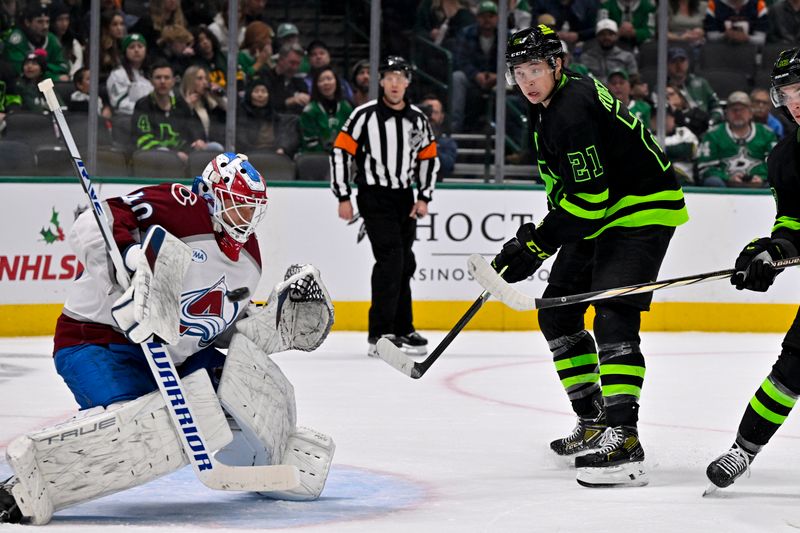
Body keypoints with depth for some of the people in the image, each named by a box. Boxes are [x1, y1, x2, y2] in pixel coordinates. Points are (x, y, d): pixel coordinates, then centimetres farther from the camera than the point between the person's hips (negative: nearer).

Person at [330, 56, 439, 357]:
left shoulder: (417, 119, 6)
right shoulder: (365, 115, -9)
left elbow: (429, 157, 15)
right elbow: (340, 151, -8)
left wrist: (423, 198, 6)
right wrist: (343, 198, -10)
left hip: (404, 198, 6)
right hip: (374, 197, -6)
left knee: (405, 264, 11)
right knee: (391, 260, -17)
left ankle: (402, 329, 24)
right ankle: (380, 335, -16)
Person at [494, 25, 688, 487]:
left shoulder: (575, 107, -24)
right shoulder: (545, 109, 8)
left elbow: (590, 196, -27)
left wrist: (537, 245, -24)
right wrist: (537, 236, 13)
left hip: (644, 210, -11)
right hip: (599, 216, 11)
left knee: (614, 319, -23)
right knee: (558, 313, 13)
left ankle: (623, 439, -30)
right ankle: (594, 419, 22)